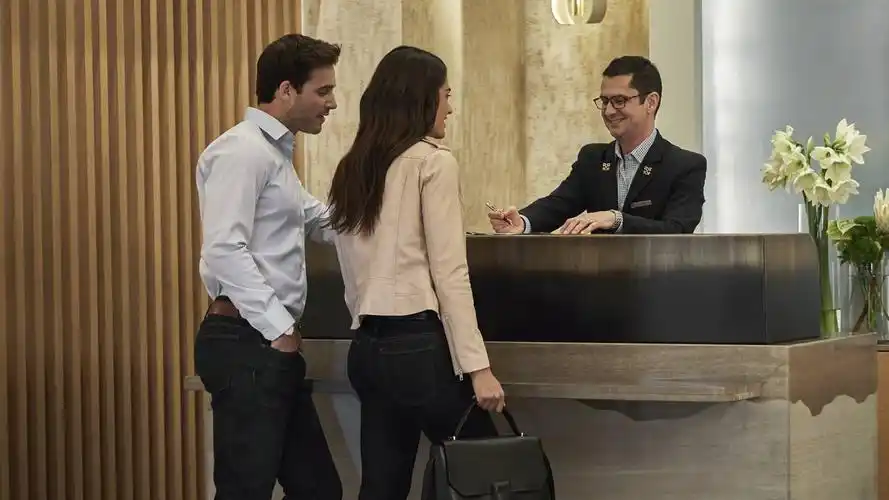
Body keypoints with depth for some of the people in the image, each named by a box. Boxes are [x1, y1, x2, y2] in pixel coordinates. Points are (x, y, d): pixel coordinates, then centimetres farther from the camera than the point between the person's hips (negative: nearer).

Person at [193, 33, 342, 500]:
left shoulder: (277, 153, 21)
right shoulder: (242, 150, -12)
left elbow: (321, 221, 33)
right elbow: (225, 250, -21)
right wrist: (279, 328, -19)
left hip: (271, 342, 10)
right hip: (246, 343, -10)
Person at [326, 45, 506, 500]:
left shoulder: (351, 169, 14)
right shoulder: (433, 162, -6)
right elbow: (449, 273, -12)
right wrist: (478, 365, -13)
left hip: (368, 345, 8)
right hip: (418, 344, -8)